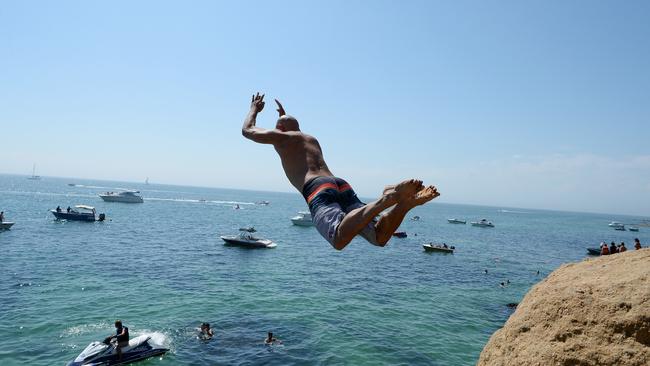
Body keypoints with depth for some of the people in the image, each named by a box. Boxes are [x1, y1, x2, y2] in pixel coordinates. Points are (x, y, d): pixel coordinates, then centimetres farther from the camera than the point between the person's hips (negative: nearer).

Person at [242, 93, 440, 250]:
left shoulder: (281, 136, 21)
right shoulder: (311, 138, 39)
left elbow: (247, 130, 36)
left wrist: (254, 109, 54)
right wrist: (285, 116, 75)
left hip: (318, 189, -6)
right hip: (342, 186, 6)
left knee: (340, 239, -29)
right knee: (380, 237, -3)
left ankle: (387, 199, -46)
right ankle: (406, 201, -29)